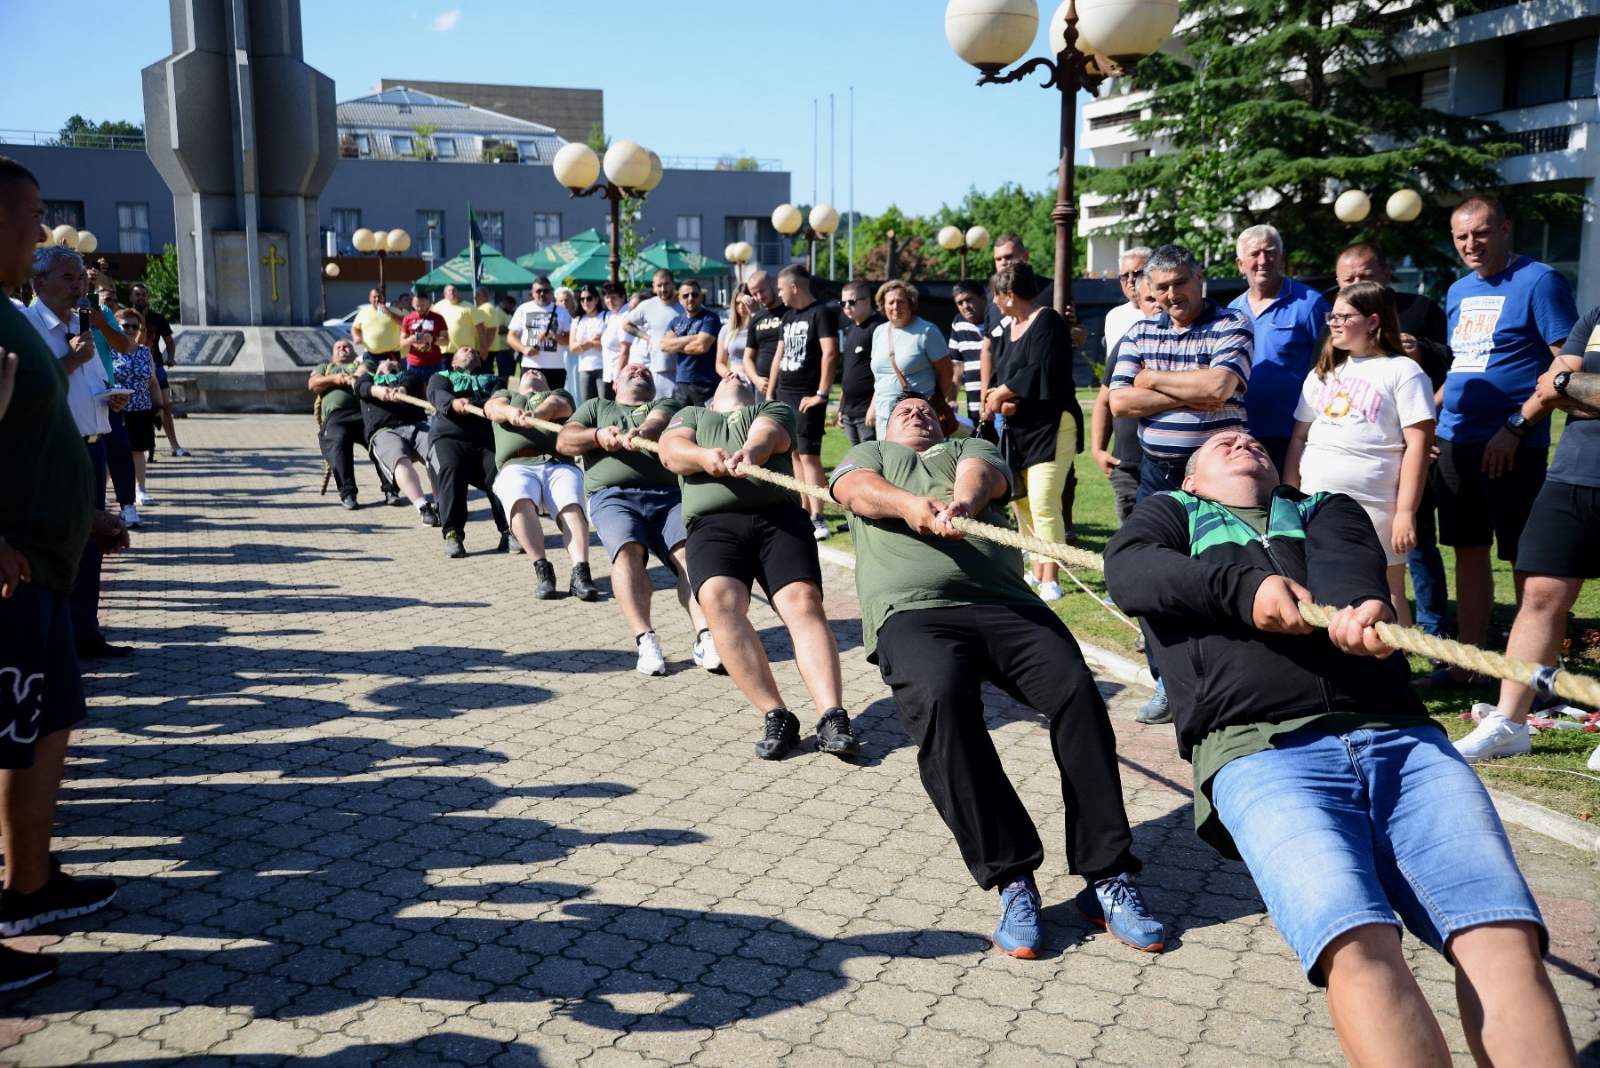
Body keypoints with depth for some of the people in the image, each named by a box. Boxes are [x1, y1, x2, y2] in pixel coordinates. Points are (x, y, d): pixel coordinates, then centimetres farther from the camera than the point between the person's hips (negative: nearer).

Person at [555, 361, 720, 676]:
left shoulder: (666, 404, 30)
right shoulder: (596, 407, 34)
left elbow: (658, 422, 4)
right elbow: (564, 441, 18)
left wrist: (641, 434, -21)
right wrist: (598, 436, -4)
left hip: (668, 494, 0)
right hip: (613, 495, 0)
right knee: (627, 550, -31)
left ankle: (705, 638, -41)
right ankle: (646, 641, -38)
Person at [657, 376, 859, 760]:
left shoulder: (775, 409, 30)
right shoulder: (692, 415, 35)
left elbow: (767, 435, 5)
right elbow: (670, 451, 12)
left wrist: (750, 451, -21)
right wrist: (704, 456, -12)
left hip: (778, 513, 0)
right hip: (713, 522, 0)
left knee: (804, 600, -24)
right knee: (718, 598, -29)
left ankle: (832, 718, -31)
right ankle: (776, 716, -28)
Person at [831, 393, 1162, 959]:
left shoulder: (970, 448, 34)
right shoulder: (868, 454, 33)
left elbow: (982, 477, 8)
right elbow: (859, 490, 8)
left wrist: (961, 502, -18)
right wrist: (910, 504, -16)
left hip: (1005, 602, 2)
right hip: (913, 608, -2)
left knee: (1075, 690, -24)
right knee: (941, 700, -33)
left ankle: (1108, 878, -16)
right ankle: (1011, 878, -22)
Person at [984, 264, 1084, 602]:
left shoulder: (1047, 321, -11)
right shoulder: (1004, 329, 15)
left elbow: (1041, 371, -23)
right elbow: (998, 374, 11)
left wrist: (1003, 391, -11)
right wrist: (999, 401, -11)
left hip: (1050, 427, -9)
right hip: (1017, 430, 9)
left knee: (1043, 504, -14)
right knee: (1022, 502, 11)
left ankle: (1050, 579, -9)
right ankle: (1038, 571, 23)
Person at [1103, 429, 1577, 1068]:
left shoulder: (1324, 508, 33)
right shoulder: (1170, 511, 30)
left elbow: (1348, 559, 8)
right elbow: (1127, 568, 6)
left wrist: (1360, 604, -18)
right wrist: (1242, 588, -11)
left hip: (1400, 736, 3)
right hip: (1260, 750, -3)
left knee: (1505, 937, -21)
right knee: (1358, 946, -29)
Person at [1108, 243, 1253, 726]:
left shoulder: (1232, 326, -3)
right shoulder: (1139, 332, 9)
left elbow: (1219, 386, -21)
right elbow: (1119, 401, -3)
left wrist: (1154, 380, -7)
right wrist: (1191, 396, -11)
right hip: (1156, 473, 5)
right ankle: (1168, 682, 21)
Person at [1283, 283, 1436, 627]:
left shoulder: (1403, 372, -1)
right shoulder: (1322, 374, 17)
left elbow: (1418, 444, -7)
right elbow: (1299, 438, 17)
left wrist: (1406, 512, -13)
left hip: (1374, 507, -5)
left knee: (1387, 594, 3)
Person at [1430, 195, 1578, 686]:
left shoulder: (1538, 281, -7)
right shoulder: (1459, 291, 14)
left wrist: (1515, 427, -18)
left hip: (1510, 447, -7)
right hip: (1455, 441, 7)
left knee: (1525, 556, 0)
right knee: (1469, 550, 11)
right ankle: (1467, 663, 19)